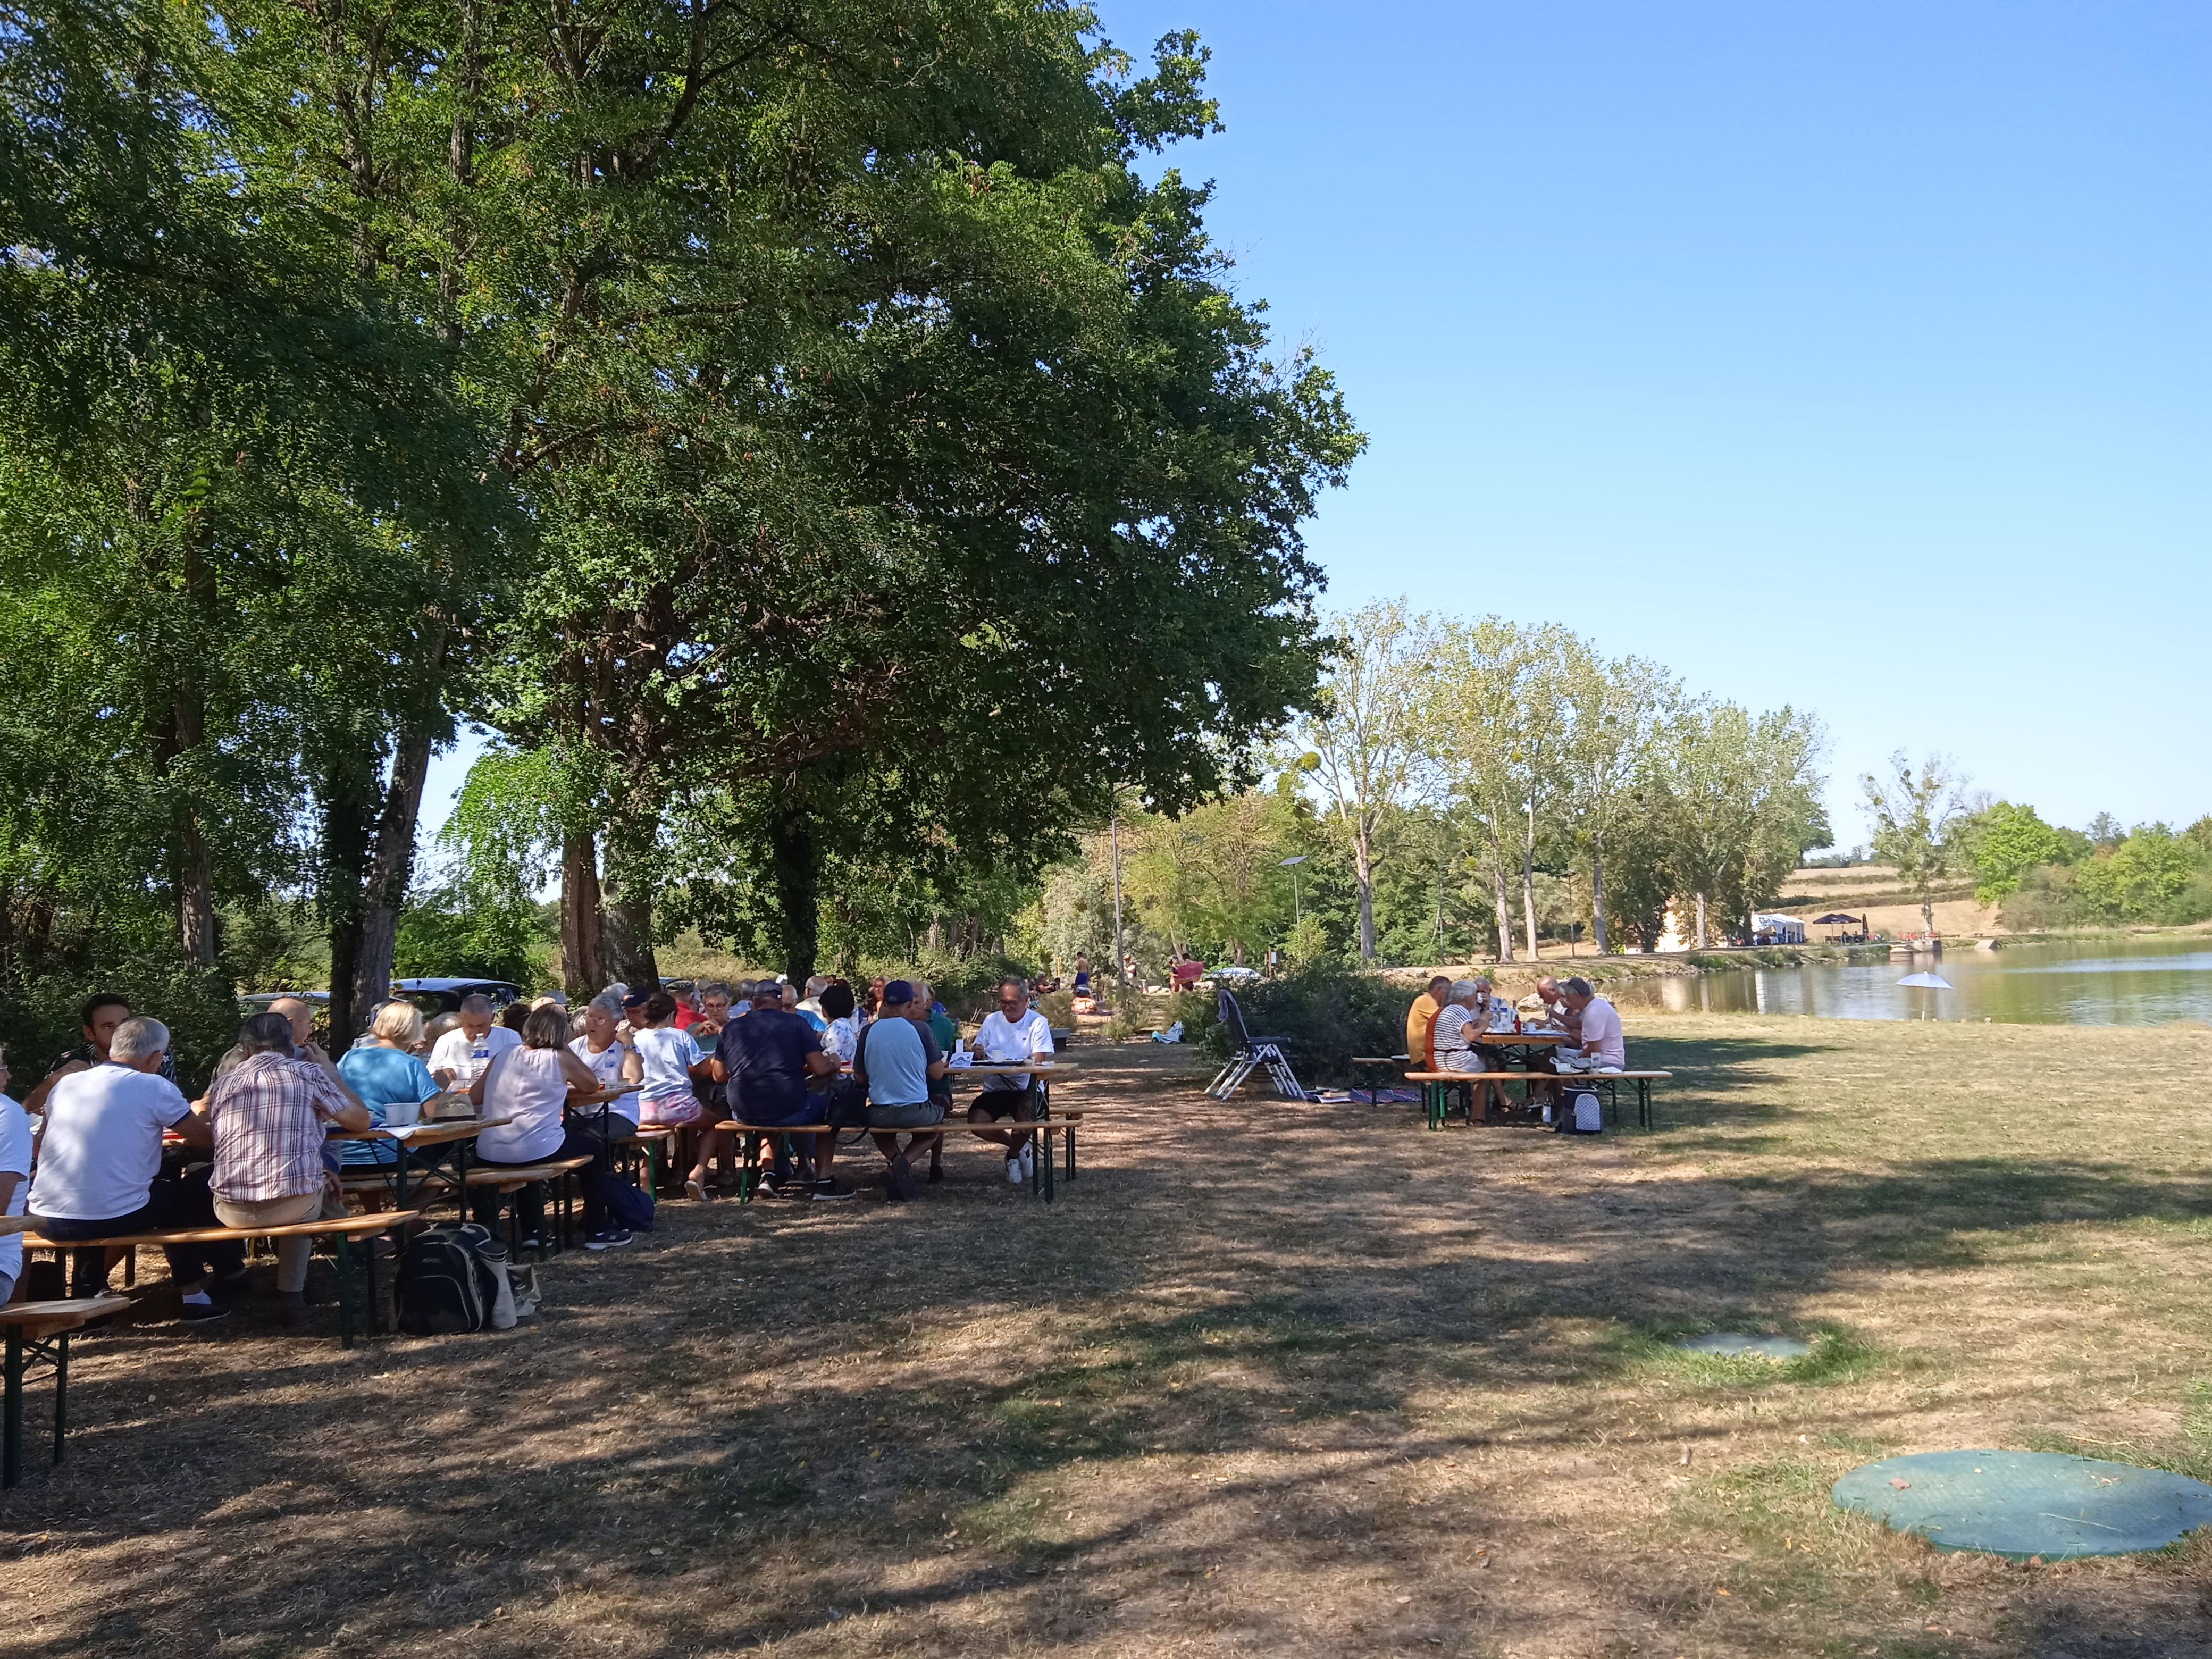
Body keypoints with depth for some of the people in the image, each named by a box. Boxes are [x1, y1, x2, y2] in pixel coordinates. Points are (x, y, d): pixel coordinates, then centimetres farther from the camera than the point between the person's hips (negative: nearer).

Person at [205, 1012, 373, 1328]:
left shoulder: (223, 1083, 11)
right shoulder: (308, 1073, 2)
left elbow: (208, 1138, 22)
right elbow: (361, 1120, 8)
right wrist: (330, 1074, 24)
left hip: (233, 1213, 3)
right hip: (294, 1206, -3)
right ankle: (291, 1293, 32)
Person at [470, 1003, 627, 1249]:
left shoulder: (504, 1055, 9)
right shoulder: (559, 1059, -3)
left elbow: (474, 1097, 13)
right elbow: (592, 1086, 11)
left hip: (489, 1155, 5)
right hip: (539, 1151, -5)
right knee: (596, 1146, 21)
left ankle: (531, 1233, 36)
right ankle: (597, 1231, 23)